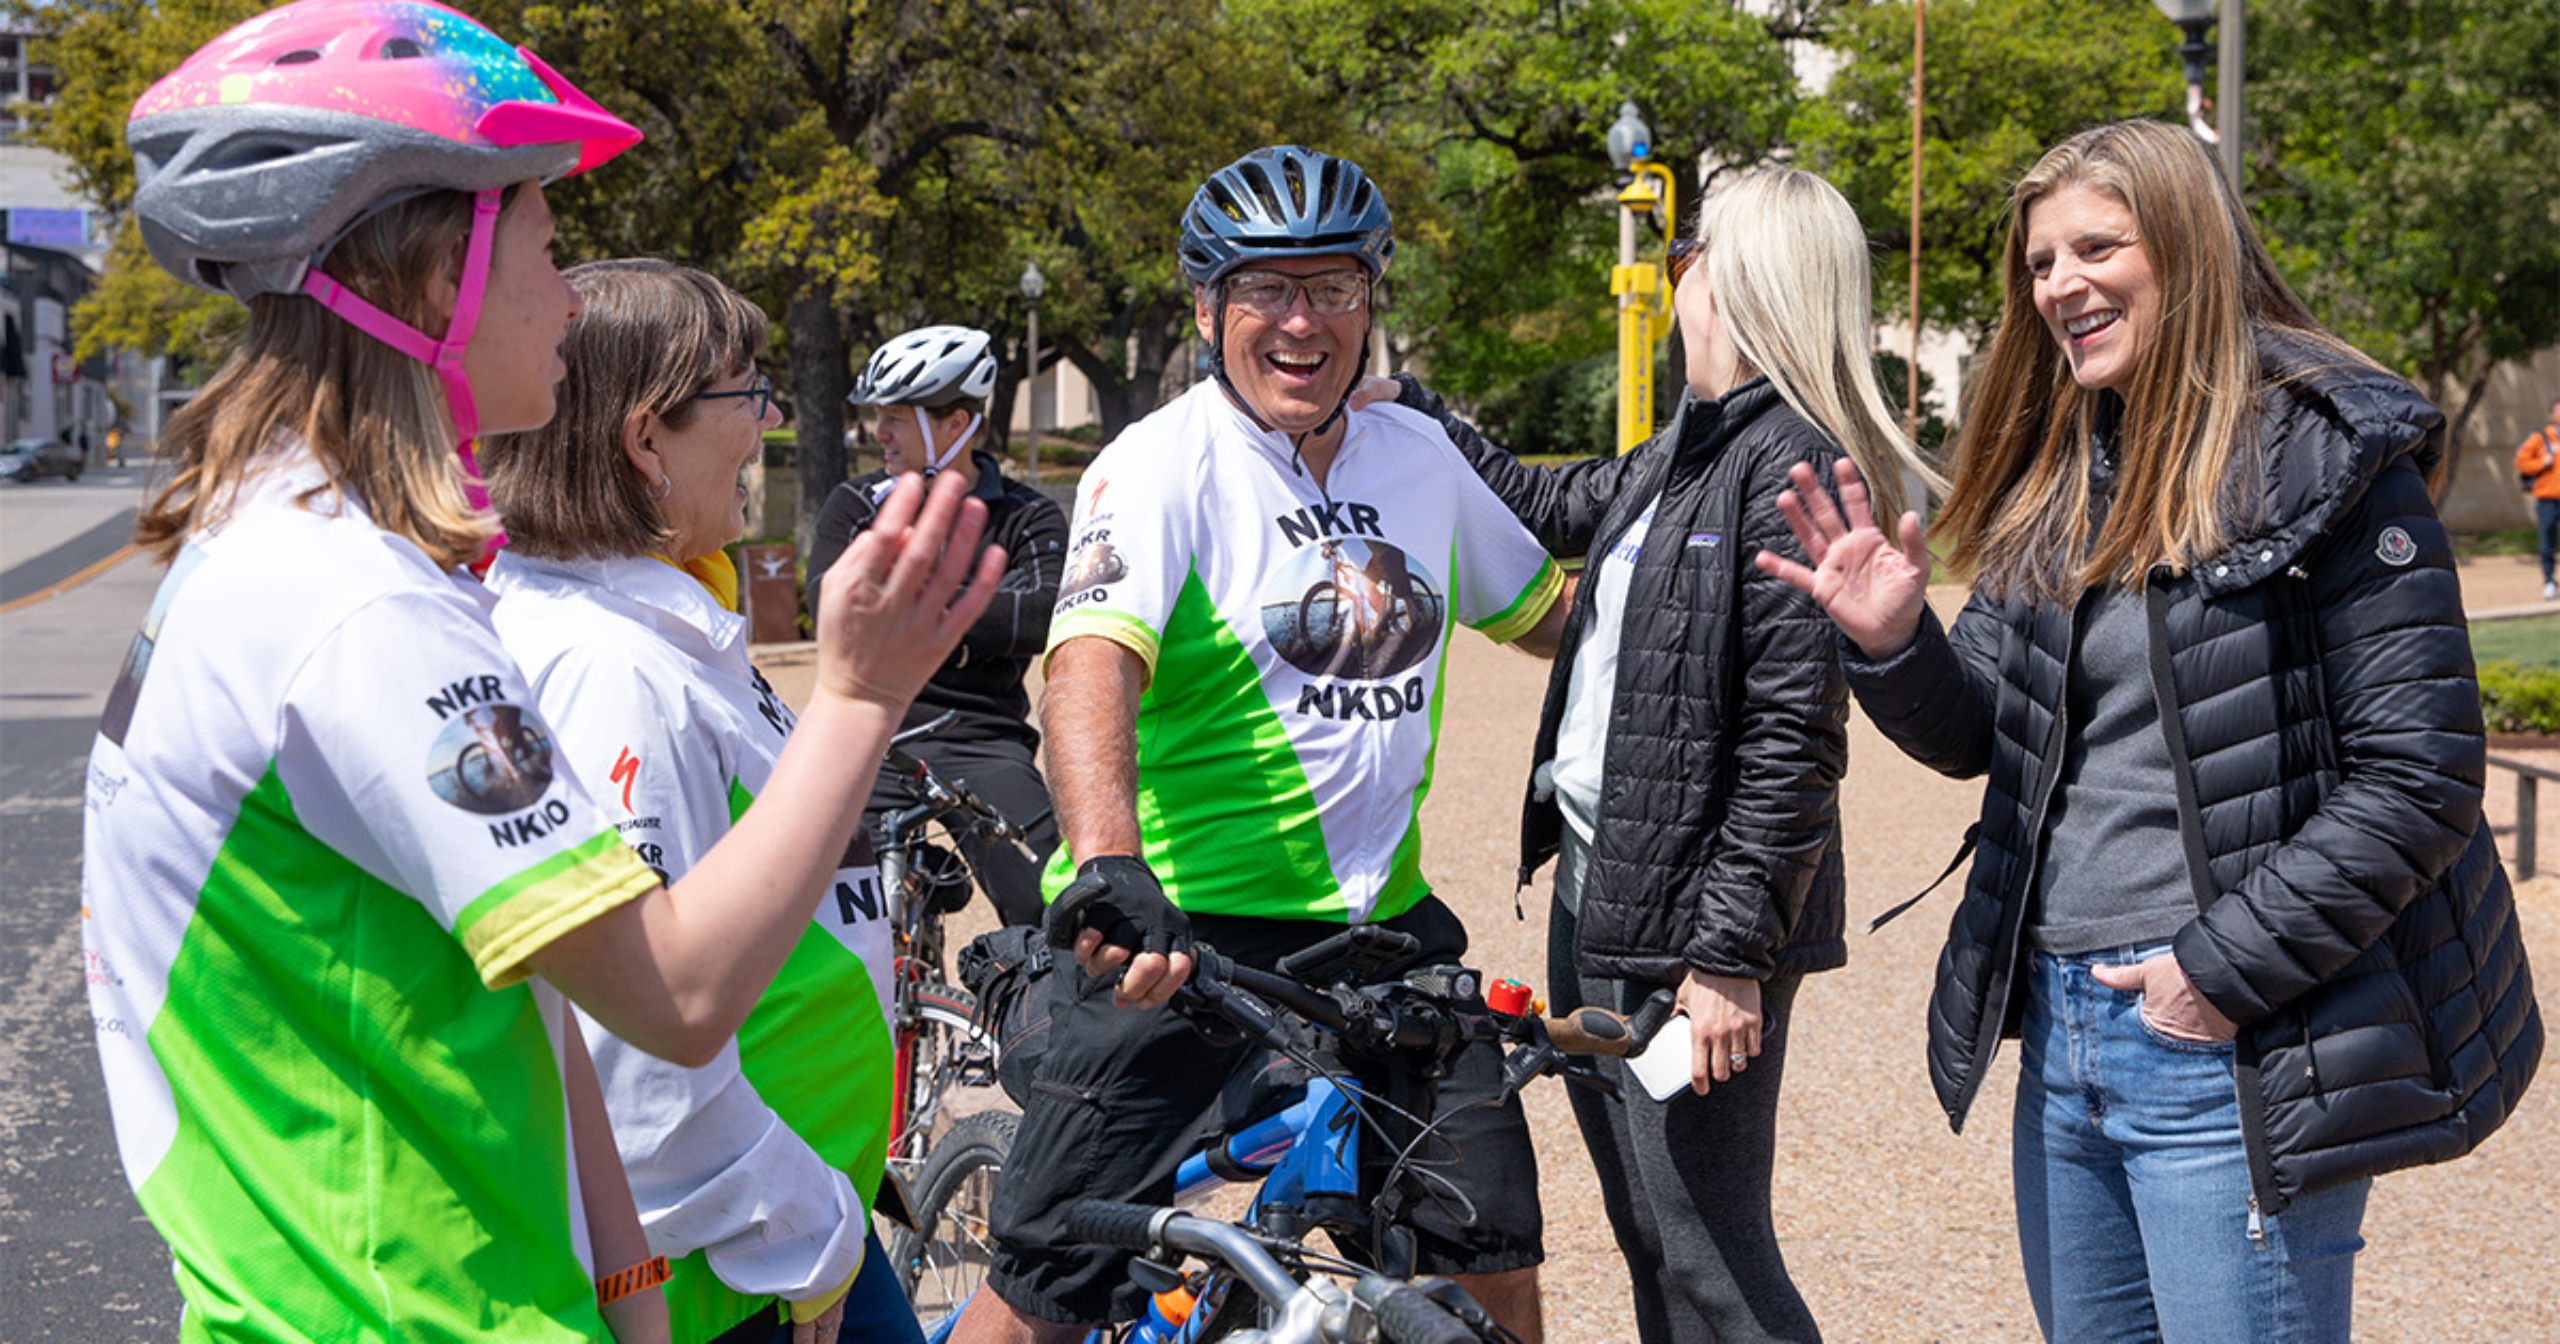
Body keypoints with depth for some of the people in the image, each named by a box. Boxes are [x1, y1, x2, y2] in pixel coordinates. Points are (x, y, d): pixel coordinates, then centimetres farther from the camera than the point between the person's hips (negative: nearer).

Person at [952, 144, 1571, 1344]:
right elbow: (1091, 665, -29)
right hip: (1178, 936, -5)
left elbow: (1542, 610, 26)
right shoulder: (1161, 468, -11)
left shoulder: (1420, 454, 8)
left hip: (1381, 923, 5)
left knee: (1493, 1244, 2)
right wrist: (1108, 865, -45)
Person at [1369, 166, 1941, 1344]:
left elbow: (1795, 741, -21)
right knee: (1647, 1238, 18)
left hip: (1685, 914, -10)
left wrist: (1729, 954, -23)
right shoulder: (1682, 454, 12)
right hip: (1595, 883, 10)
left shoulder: (1792, 468, -17)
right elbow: (1529, 503, 30)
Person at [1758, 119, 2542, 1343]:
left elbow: (2421, 775, -14)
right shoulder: (2051, 485, 12)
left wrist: (2226, 968, -16)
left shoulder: (2326, 459, -10)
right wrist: (1892, 645, -8)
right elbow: (1973, 733, 13)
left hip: (2238, 1055, -7)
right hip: (2061, 1031, 7)